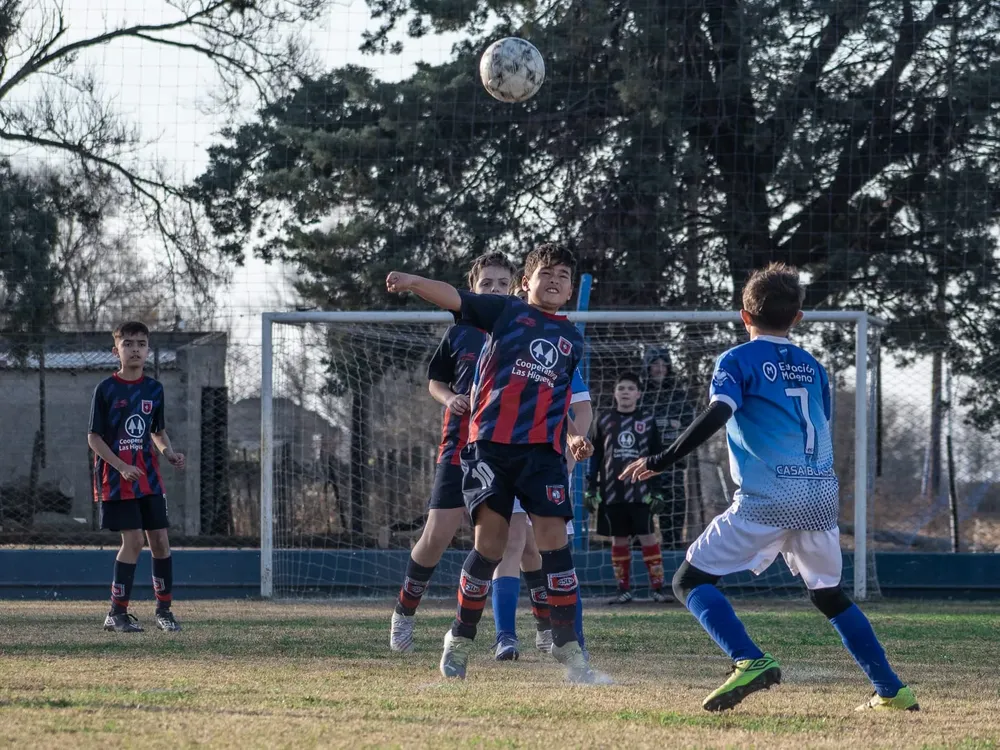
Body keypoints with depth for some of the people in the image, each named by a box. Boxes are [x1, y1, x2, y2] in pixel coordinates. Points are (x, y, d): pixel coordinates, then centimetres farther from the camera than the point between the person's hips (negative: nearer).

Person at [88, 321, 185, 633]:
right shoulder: (106, 389, -6)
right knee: (133, 540, -10)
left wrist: (169, 452, -2)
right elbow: (94, 438, -6)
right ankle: (117, 613, 0)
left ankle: (164, 609, 14)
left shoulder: (154, 388, 7)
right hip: (116, 478, -5)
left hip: (148, 477, 5)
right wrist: (121, 466, -18)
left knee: (160, 539, 2)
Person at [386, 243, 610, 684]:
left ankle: (569, 651, -2)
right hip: (491, 442, -3)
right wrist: (413, 282, -22)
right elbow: (453, 298, -5)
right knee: (490, 543, -6)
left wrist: (573, 437, 11)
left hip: (543, 449, 3)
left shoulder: (572, 339, 20)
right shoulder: (507, 312, 9)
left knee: (554, 540, -6)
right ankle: (460, 640, 10)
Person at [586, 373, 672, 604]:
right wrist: (591, 488, 6)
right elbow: (595, 456, 10)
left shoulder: (647, 420, 5)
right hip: (611, 491, 2)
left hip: (640, 491, -2)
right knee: (618, 539, 4)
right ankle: (624, 589, 10)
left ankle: (657, 587, -4)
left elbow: (657, 457, 6)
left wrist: (657, 490, 0)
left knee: (648, 536, -6)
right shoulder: (605, 419, 8)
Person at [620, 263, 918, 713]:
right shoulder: (813, 367, 20)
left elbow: (717, 415, -14)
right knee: (828, 593, 24)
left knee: (690, 581, 0)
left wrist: (661, 462, -15)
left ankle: (750, 661, -22)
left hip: (767, 498, -6)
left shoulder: (738, 361, 3)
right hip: (823, 496, 6)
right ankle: (891, 691, 20)